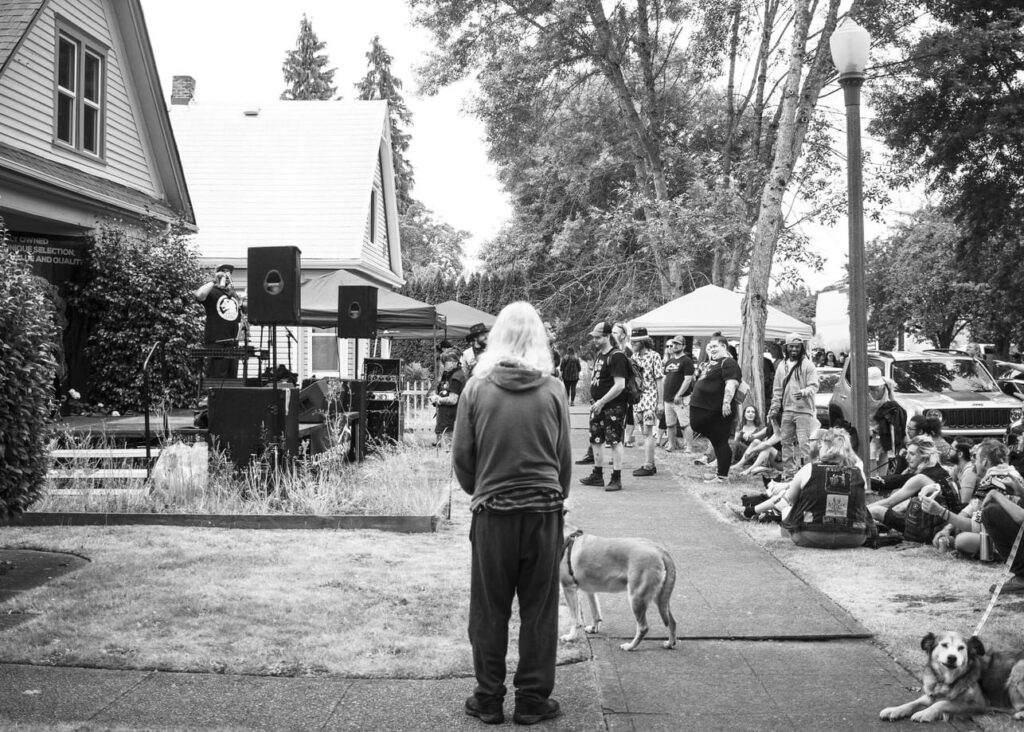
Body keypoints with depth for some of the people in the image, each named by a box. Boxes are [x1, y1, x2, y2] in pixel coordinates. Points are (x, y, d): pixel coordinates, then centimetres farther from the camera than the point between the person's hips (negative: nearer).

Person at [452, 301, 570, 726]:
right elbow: (564, 458, 0)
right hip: (544, 512, 0)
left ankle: (489, 700, 18)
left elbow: (461, 457, -2)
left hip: (492, 512, 0)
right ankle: (533, 700, 17)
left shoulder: (477, 388, -6)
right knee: (539, 611, 10)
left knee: (489, 611, 11)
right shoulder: (552, 390, -5)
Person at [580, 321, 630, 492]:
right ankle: (597, 475, 24)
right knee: (596, 440, 13)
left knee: (614, 441, -3)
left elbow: (619, 385, -21)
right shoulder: (599, 355, 12)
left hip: (613, 407, -9)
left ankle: (616, 479, 2)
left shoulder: (617, 357, -15)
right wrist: (594, 401, 12)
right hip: (598, 406, 9)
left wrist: (602, 402, -19)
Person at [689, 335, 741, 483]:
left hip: (716, 410, -11)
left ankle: (722, 475, 4)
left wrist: (726, 402, -35)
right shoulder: (711, 362, 16)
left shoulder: (729, 363, -14)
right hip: (701, 407, 11)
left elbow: (731, 384, -26)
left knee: (720, 442, -3)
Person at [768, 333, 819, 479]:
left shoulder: (808, 365, -2)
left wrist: (804, 392, -29)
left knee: (803, 442, -9)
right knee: (786, 442, 8)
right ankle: (788, 472, 15)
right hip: (786, 410, 5)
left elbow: (814, 386, -9)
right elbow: (777, 389, 16)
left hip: (804, 409, -5)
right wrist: (774, 408, 10)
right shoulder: (782, 366, 13)